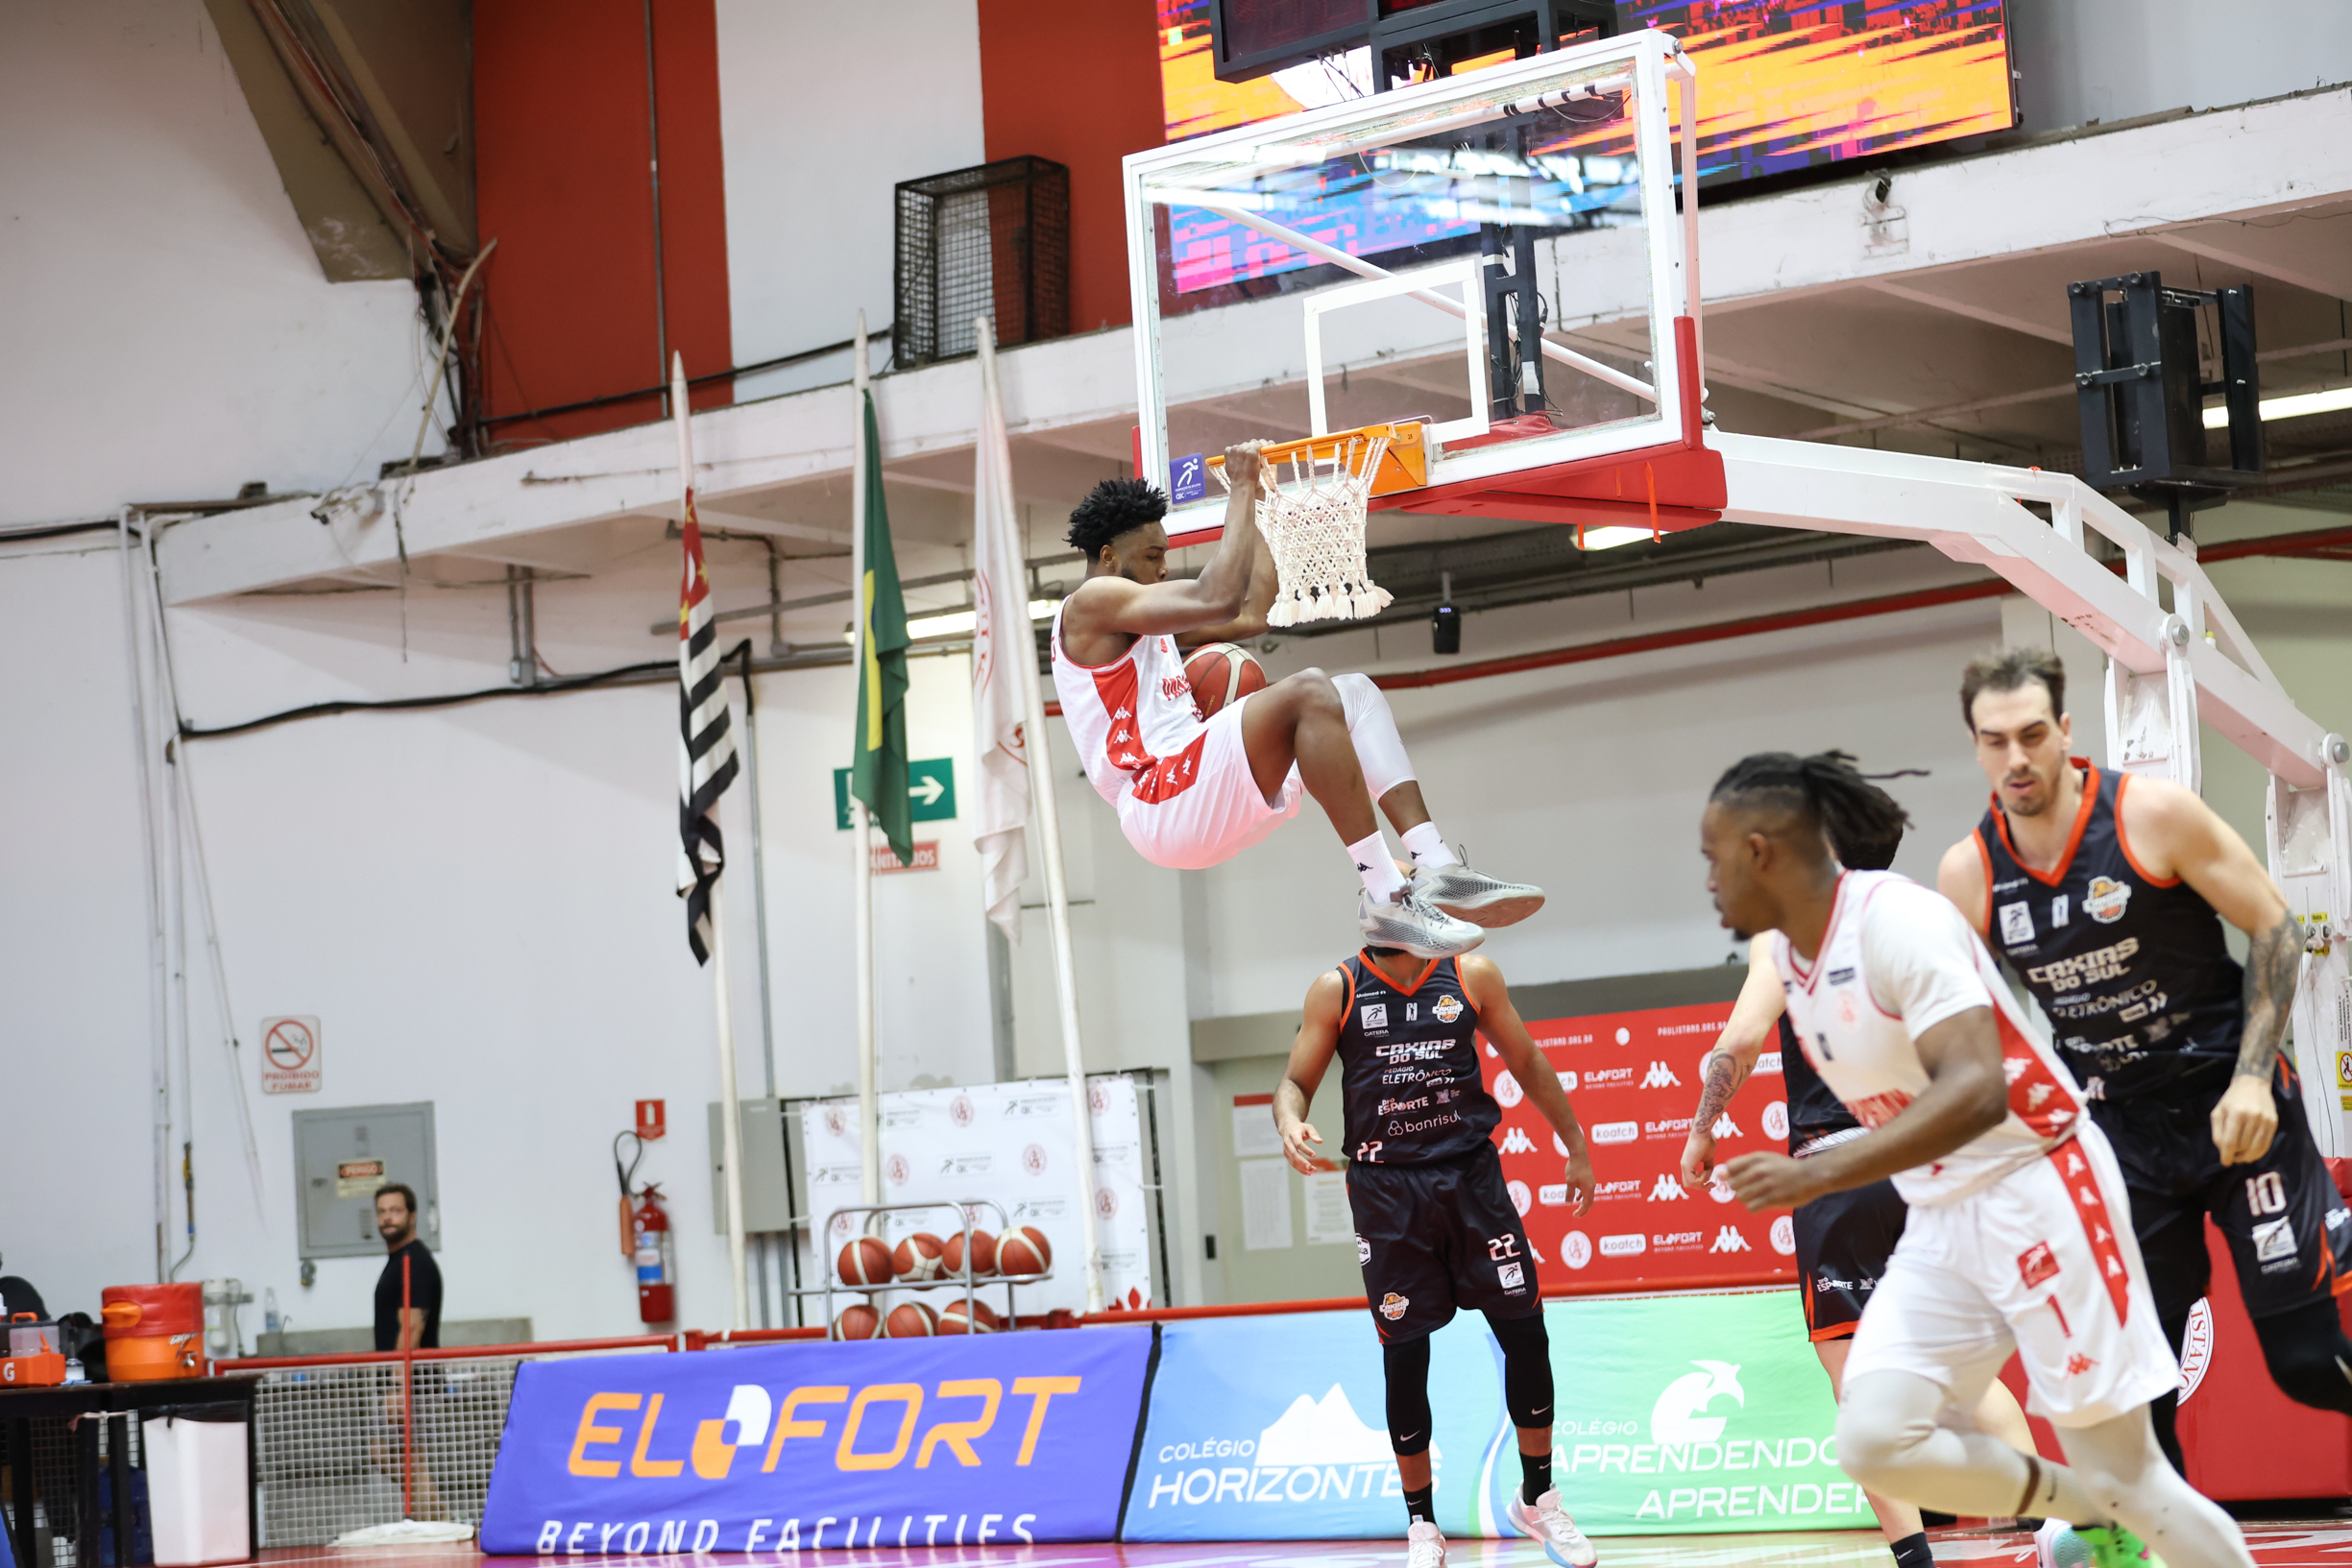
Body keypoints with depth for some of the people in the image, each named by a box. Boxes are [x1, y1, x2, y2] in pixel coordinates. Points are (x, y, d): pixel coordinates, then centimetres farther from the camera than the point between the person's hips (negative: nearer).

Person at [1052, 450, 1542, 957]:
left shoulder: (1136, 618, 29)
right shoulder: (1091, 603, -3)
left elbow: (1251, 615, 30)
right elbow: (1219, 600, -17)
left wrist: (1261, 504, 28)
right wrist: (1242, 491, -9)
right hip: (1160, 806, -11)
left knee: (1354, 694, 8)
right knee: (1308, 692, -27)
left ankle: (1437, 869, -10)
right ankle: (1388, 898, -33)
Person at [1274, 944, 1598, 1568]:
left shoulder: (1473, 976, 4)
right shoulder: (1336, 991, 1)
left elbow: (1527, 1063, 13)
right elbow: (1296, 1081, 2)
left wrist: (1576, 1148, 16)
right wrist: (1291, 1123, -21)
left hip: (1471, 1176, 1)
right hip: (1386, 1186, -1)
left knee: (1526, 1334, 1)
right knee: (1405, 1353, 1)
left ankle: (1537, 1499, 20)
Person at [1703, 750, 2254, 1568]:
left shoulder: (1896, 918, -21)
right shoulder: (1784, 951, 6)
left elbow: (1976, 1092, -32)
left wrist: (1825, 1172, -39)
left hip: (2037, 1197, -8)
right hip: (1938, 1220, 8)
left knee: (2126, 1474, -5)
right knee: (1875, 1440, -9)